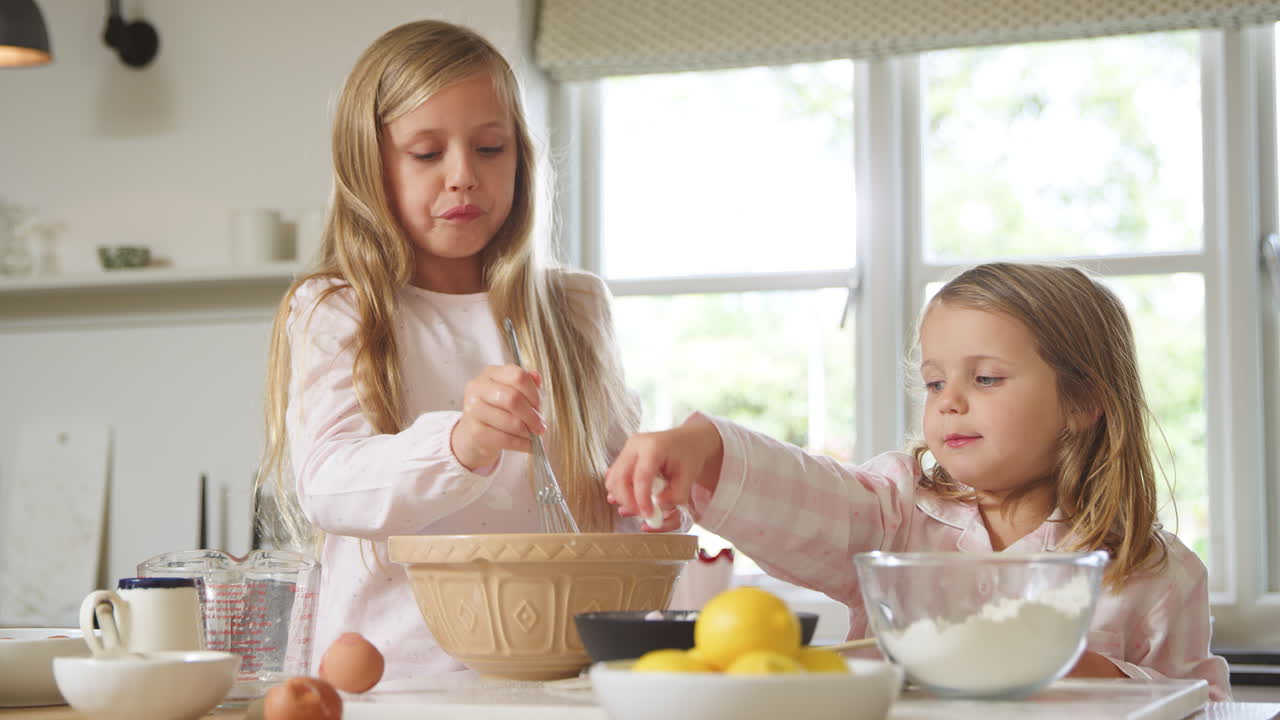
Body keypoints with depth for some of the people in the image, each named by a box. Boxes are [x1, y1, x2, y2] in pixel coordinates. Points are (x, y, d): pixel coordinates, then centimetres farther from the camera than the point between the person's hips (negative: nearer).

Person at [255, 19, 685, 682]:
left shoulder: (574, 309, 16)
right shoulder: (331, 314, 4)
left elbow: (618, 464, 23)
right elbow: (326, 484, -11)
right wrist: (458, 447, -29)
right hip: (395, 668, -4)